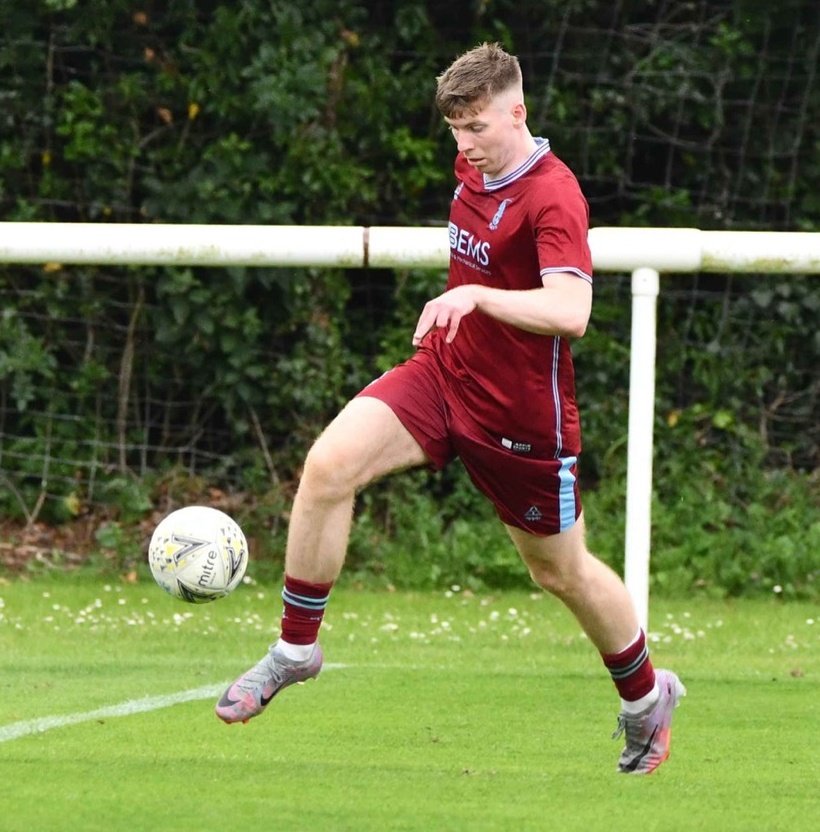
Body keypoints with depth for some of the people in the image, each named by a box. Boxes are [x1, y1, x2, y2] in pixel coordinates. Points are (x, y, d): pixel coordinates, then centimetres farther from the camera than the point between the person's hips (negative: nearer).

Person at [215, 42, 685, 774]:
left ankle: (646, 696, 39)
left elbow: (571, 312, -36)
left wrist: (474, 297, -45)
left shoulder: (552, 197, -22)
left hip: (521, 412, -6)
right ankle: (296, 648, -5)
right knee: (329, 465, -18)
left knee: (560, 571, 12)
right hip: (444, 371, 6)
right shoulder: (473, 169, 2)